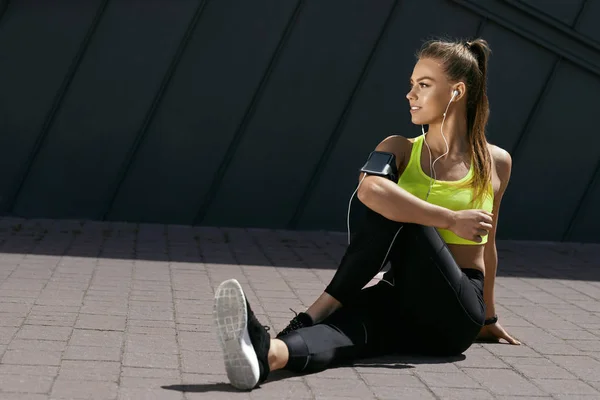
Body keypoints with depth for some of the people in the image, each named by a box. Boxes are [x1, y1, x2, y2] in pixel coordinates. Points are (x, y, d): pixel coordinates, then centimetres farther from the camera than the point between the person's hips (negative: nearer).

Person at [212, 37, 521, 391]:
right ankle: (269, 352, -63)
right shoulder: (400, 150, 6)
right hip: (402, 303, 2)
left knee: (397, 212, -26)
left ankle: (310, 317, -34)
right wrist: (452, 220, -21)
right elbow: (369, 190, -19)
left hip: (455, 318, -1)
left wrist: (489, 317, 32)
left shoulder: (496, 163, 6)